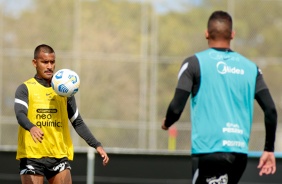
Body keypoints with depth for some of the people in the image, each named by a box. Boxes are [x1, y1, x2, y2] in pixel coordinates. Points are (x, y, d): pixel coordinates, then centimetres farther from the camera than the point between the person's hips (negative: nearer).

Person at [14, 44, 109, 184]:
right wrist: (32, 128, -40)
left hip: (59, 156, 3)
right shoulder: (25, 89, 0)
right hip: (31, 155, -3)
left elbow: (77, 123, 15)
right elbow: (20, 114, -18)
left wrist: (97, 145, 5)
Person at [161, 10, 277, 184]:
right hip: (240, 153, 5)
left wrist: (167, 123, 15)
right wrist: (269, 149, 14)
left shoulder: (195, 63, -1)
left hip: (209, 151, -5)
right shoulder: (250, 67, 10)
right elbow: (271, 110, 5)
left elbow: (176, 108, -7)